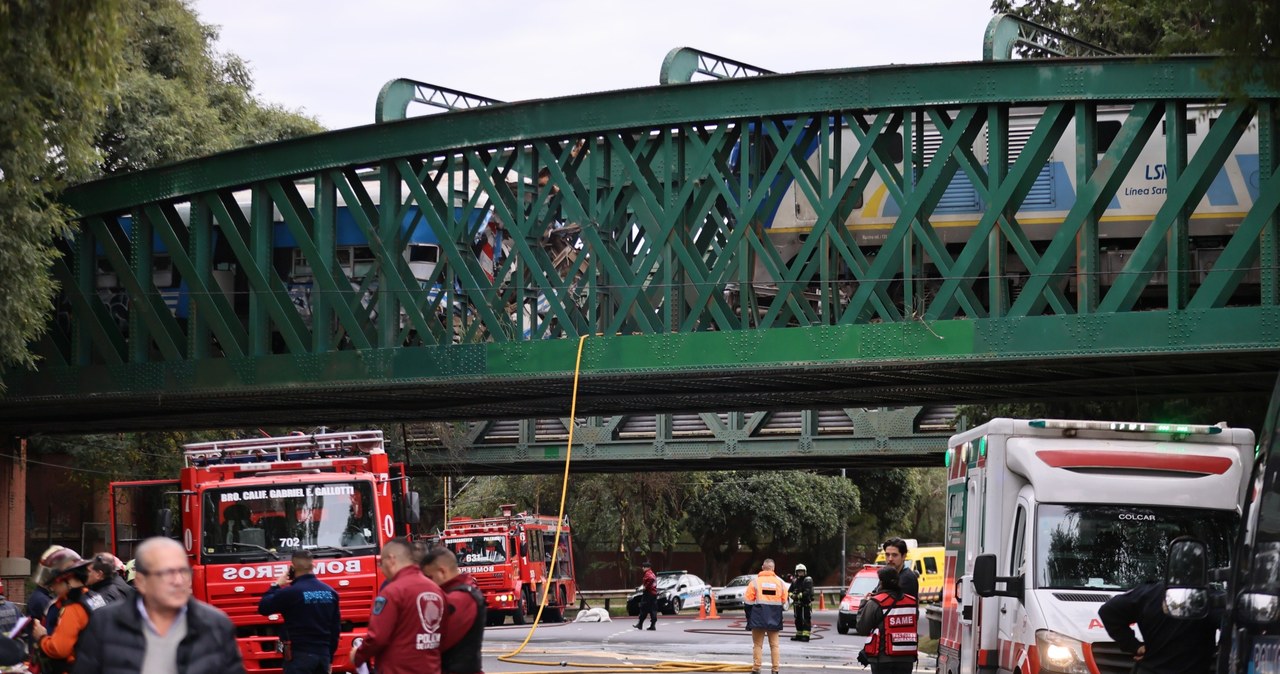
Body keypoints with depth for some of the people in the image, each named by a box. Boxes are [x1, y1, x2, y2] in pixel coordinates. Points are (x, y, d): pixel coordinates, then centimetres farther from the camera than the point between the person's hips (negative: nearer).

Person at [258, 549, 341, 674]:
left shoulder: (290, 593, -13)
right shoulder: (330, 592, 7)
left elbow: (263, 608, -1)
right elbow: (336, 628, 12)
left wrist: (276, 585, 11)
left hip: (300, 654, -6)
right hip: (323, 654, 6)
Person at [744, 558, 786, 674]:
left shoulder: (755, 581, -4)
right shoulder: (779, 582, 4)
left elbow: (748, 600, -4)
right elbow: (784, 600, 6)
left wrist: (749, 616, 6)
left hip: (758, 618, -2)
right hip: (774, 619, 2)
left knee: (757, 644, 5)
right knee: (774, 644, 7)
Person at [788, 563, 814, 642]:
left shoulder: (808, 580, -6)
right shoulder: (795, 581, 15)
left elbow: (808, 592, -18)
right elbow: (790, 591, 12)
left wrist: (800, 595, -25)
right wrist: (792, 595, -11)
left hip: (806, 603, -7)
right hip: (797, 603, 7)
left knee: (806, 620, -10)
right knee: (798, 620, 13)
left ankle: (806, 636, -13)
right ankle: (799, 635, 22)